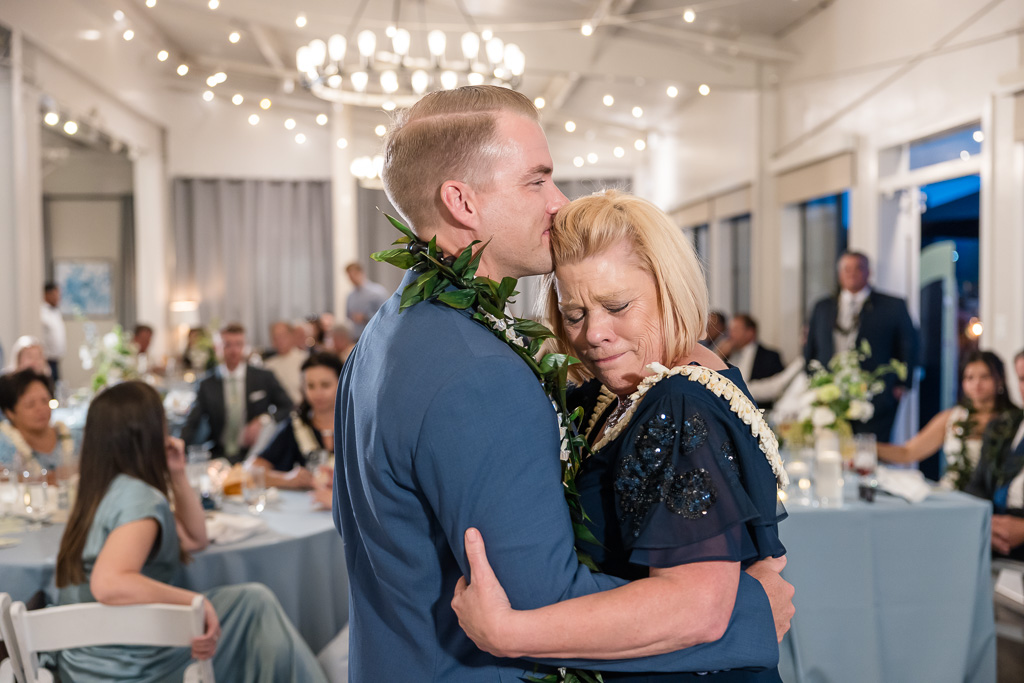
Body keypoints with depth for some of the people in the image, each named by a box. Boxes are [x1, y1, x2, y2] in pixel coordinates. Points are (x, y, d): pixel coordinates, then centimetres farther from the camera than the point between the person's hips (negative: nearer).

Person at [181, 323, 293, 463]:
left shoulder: (264, 378, 6)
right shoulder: (207, 385, 8)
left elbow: (288, 408, 8)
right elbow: (191, 425, 4)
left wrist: (264, 420, -9)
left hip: (256, 458, -1)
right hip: (219, 460, 1)